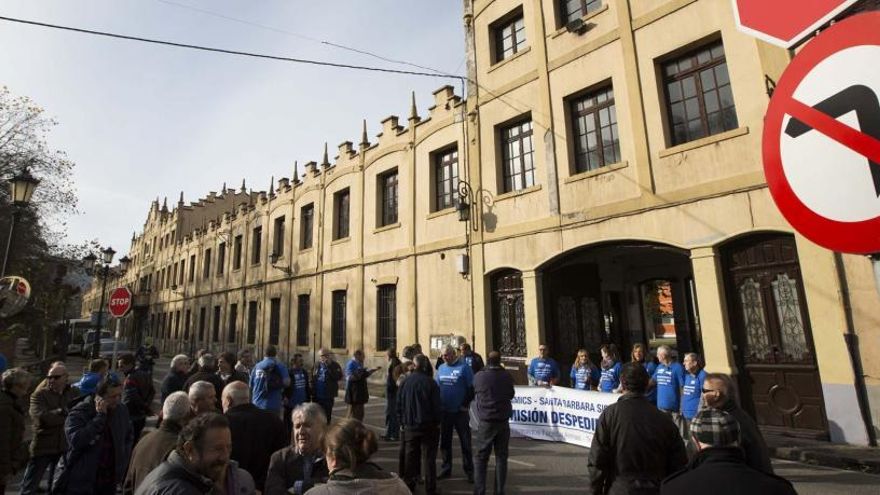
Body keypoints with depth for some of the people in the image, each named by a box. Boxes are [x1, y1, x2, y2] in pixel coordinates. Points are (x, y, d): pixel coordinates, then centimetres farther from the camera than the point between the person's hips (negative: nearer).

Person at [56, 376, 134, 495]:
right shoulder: (79, 412, -14)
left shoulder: (122, 411, 1)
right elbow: (76, 440, -30)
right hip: (80, 484, -4)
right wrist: (100, 416, -28)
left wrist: (123, 457, 4)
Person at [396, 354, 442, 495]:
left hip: (409, 426, 3)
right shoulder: (430, 383, -13)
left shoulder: (404, 382, -2)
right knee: (428, 457, 6)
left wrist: (402, 422, 12)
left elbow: (399, 404, 4)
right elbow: (437, 405, -11)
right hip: (428, 425, -3)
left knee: (410, 456, 15)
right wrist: (437, 422, 2)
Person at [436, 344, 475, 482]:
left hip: (460, 411, -5)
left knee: (465, 442, 4)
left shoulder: (464, 367, -9)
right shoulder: (441, 368, 7)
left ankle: (469, 470, 15)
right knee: (445, 441, 14)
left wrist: (465, 405, -12)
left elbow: (471, 388, -9)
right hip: (444, 412, 5)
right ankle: (446, 468, 29)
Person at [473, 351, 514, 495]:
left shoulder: (479, 376, -10)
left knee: (481, 457, 9)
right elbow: (511, 395, 10)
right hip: (503, 421, 1)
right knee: (501, 456, 11)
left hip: (485, 422, -1)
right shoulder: (507, 376, -6)